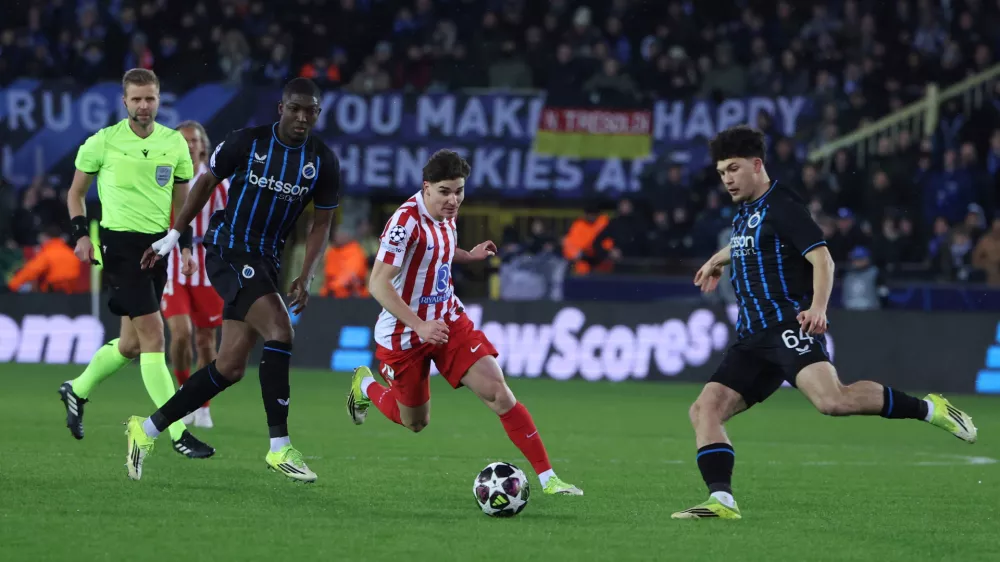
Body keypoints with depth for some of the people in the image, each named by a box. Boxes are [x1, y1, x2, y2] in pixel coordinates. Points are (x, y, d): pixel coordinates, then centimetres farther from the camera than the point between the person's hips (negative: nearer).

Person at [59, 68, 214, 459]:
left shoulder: (175, 143, 6)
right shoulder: (103, 142, -4)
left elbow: (182, 199, 17)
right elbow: (76, 192, 8)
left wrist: (186, 246, 8)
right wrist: (81, 233, -5)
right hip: (121, 243, -5)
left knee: (132, 344, 11)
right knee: (153, 335, -14)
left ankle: (77, 391, 38)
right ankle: (179, 434, -14)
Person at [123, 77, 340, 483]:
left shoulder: (324, 163, 2)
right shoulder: (247, 142, -8)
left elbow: (322, 223, 8)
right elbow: (206, 182, 5)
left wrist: (305, 277, -3)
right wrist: (172, 236, 9)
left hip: (266, 263, 5)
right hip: (228, 249, -5)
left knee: (231, 366, 3)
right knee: (279, 332, -24)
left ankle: (147, 429, 16)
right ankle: (279, 447, -21)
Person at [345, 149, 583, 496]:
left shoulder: (446, 215, 0)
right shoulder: (407, 221, -24)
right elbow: (378, 283, -29)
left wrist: (469, 256, 11)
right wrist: (419, 326, -35)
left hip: (448, 321, 5)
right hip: (403, 335, -5)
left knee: (498, 392, -13)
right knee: (415, 423, 13)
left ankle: (547, 478, -14)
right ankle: (365, 385, 45)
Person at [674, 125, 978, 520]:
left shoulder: (780, 206, -4)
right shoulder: (746, 212, 22)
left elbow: (821, 258, -14)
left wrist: (818, 307, -29)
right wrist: (720, 258, 60)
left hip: (790, 326, -9)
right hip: (754, 338, 9)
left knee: (831, 400, -31)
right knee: (704, 409, -8)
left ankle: (927, 409, -16)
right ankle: (722, 500, -15)